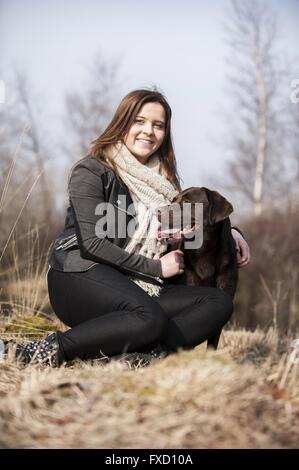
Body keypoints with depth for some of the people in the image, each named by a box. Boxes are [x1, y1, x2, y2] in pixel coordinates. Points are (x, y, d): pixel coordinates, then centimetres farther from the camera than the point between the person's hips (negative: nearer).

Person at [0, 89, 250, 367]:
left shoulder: (162, 179, 17)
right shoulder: (91, 172, -3)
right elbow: (92, 243, -12)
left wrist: (229, 231, 13)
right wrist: (156, 268, -11)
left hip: (140, 288, 7)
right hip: (81, 278, -7)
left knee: (220, 303, -14)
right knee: (151, 320, -37)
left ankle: (149, 352, -33)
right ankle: (53, 349, -26)